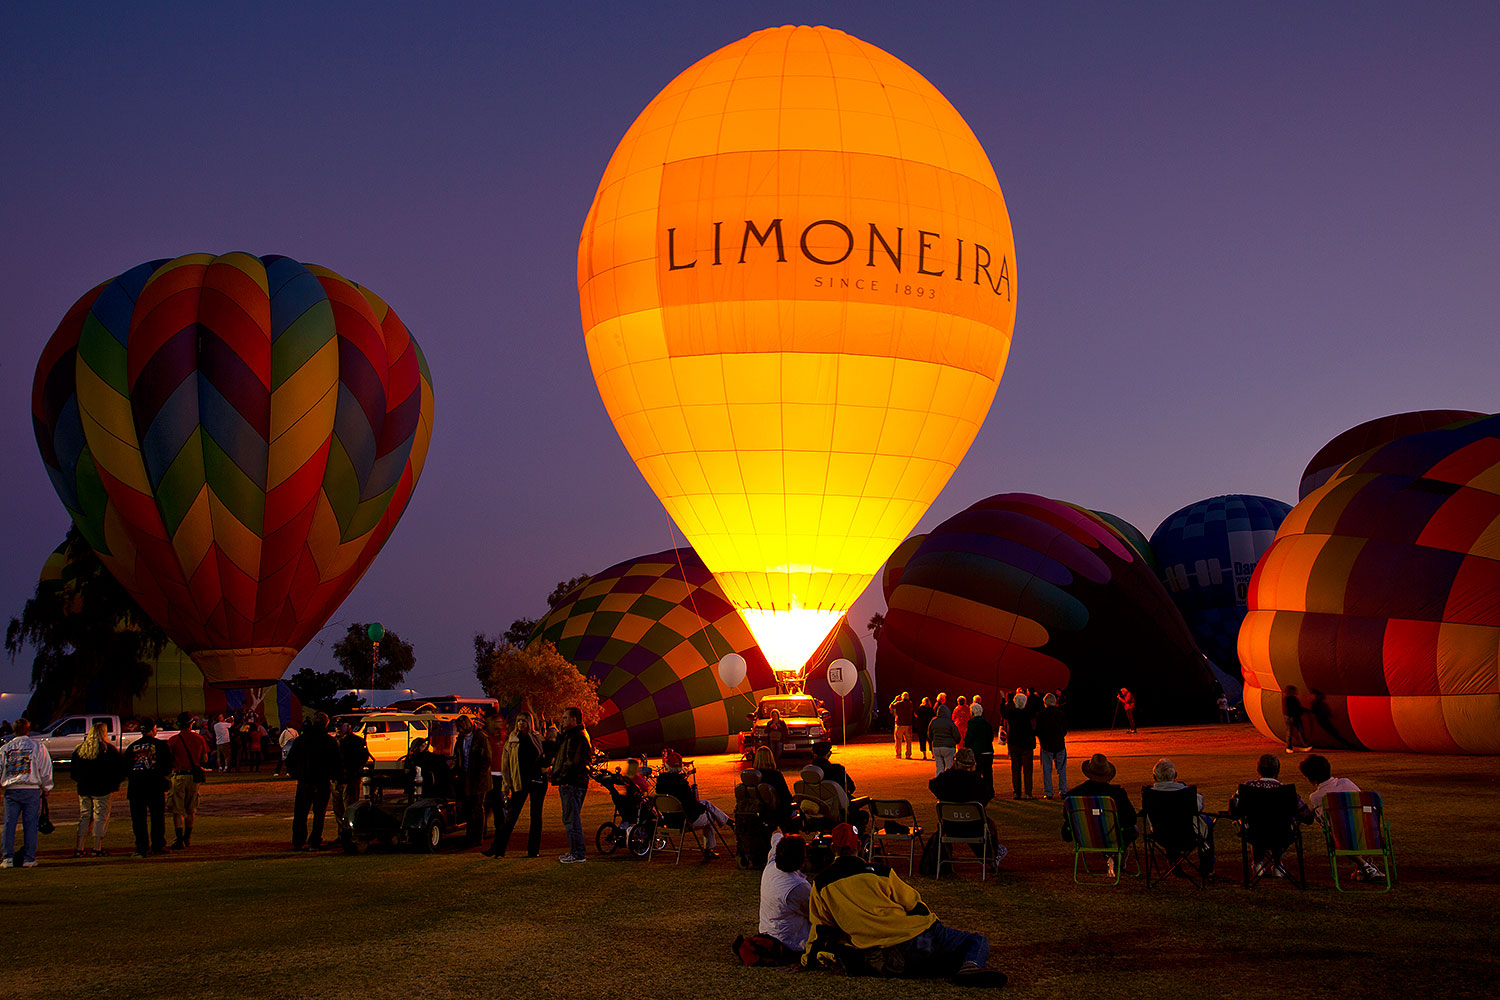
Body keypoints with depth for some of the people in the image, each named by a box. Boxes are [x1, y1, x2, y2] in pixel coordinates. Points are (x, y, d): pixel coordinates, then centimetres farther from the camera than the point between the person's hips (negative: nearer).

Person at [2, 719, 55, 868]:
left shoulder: (5, 748, 10)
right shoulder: (37, 745, 2)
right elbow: (45, 768, 3)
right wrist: (46, 789, 11)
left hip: (10, 790, 2)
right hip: (32, 789, -2)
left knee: (9, 824, 5)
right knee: (30, 824, 1)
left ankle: (7, 857, 1)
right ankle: (28, 858, 0)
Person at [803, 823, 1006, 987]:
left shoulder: (821, 884, 13)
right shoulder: (879, 871, 10)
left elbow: (820, 927, 18)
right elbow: (914, 904, 13)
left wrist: (810, 955, 34)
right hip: (912, 935, -1)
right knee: (978, 942, 9)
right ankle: (970, 966, -26)